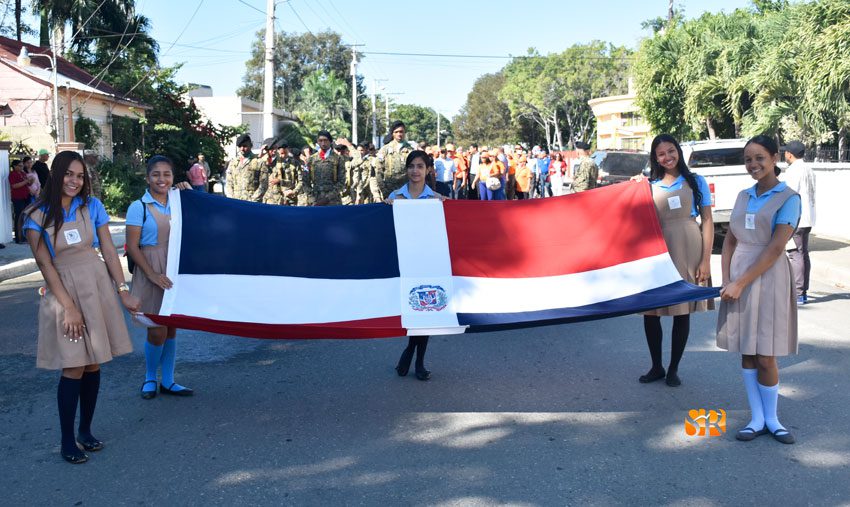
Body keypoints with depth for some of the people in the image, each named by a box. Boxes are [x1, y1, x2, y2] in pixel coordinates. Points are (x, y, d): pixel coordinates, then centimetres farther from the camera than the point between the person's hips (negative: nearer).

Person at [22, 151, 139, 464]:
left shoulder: (92, 206, 2)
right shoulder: (38, 214, -5)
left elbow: (109, 251, 4)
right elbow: (45, 264, -8)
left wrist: (123, 291, 0)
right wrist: (69, 306, -12)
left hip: (98, 287, 3)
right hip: (62, 290, -3)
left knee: (94, 364, 7)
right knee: (74, 368, -5)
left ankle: (85, 431, 24)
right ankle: (67, 443, 9)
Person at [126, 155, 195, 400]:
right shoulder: (139, 207, -7)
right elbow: (132, 247, -9)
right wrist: (153, 274, -17)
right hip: (151, 272, -4)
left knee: (171, 328, 10)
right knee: (157, 331, -4)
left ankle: (168, 381, 23)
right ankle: (150, 378, 21)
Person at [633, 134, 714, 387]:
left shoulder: (695, 181, 5)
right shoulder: (650, 185, 11)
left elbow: (707, 221, 1)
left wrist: (706, 259, -7)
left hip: (687, 250, -2)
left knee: (682, 312, 4)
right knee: (650, 310, 2)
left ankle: (673, 369, 17)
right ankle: (656, 366, 18)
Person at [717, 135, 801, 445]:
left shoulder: (788, 198, -6)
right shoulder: (743, 196, 11)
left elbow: (776, 248, -14)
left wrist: (741, 283, -16)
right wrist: (726, 279, -3)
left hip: (768, 277, -5)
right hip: (737, 278, 5)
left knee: (765, 357, -1)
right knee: (746, 353, 7)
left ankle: (771, 419, 16)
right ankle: (757, 419, 16)